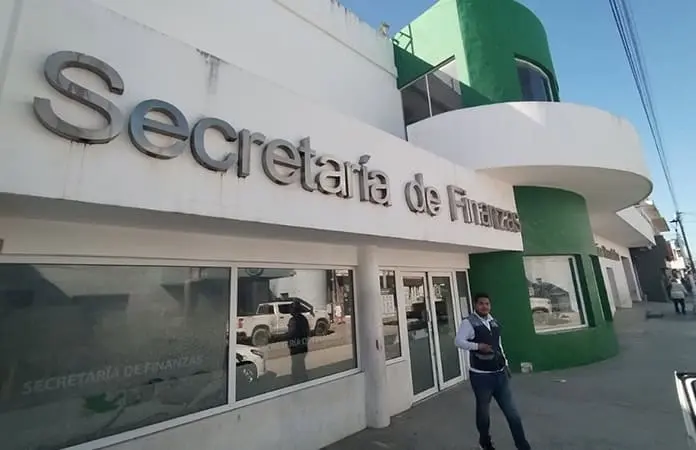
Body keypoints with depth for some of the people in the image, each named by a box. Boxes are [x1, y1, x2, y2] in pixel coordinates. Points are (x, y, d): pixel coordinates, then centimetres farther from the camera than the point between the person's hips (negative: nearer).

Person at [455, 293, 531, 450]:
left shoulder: (494, 322, 9)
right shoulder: (469, 322, -14)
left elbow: (499, 344, 19)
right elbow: (458, 341, -22)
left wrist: (505, 363, 16)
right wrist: (478, 346, -32)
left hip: (499, 373, 5)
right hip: (480, 375, -5)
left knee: (512, 411, 11)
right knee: (483, 411, 15)